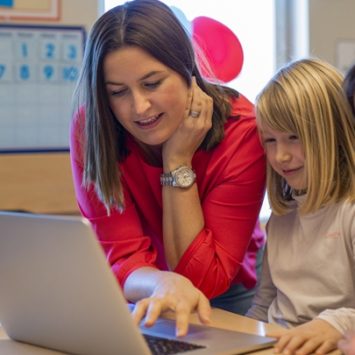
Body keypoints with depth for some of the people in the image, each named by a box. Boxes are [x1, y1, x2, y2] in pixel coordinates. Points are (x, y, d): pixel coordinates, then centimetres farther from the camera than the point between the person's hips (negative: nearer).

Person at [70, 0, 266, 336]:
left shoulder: (241, 130, -23)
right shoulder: (90, 128, -20)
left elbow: (205, 279, -21)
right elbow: (121, 261, -22)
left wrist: (179, 161, -27)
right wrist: (164, 283, -44)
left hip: (228, 295, 0)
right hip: (142, 294, 1)